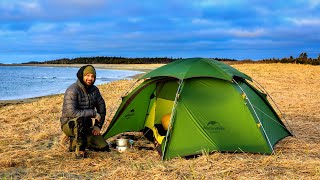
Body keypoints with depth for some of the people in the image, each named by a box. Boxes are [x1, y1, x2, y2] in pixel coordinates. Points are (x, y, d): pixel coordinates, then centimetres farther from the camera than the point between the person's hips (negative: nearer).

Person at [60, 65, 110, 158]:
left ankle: (75, 141, 17)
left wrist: (98, 125, 1)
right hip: (69, 125, -7)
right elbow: (71, 112, -33)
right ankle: (79, 150, -23)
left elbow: (101, 108, 11)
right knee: (80, 120, -42)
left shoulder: (94, 90, 0)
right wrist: (93, 113, -28)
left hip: (85, 127, 7)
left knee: (104, 147, -1)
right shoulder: (72, 91, -23)